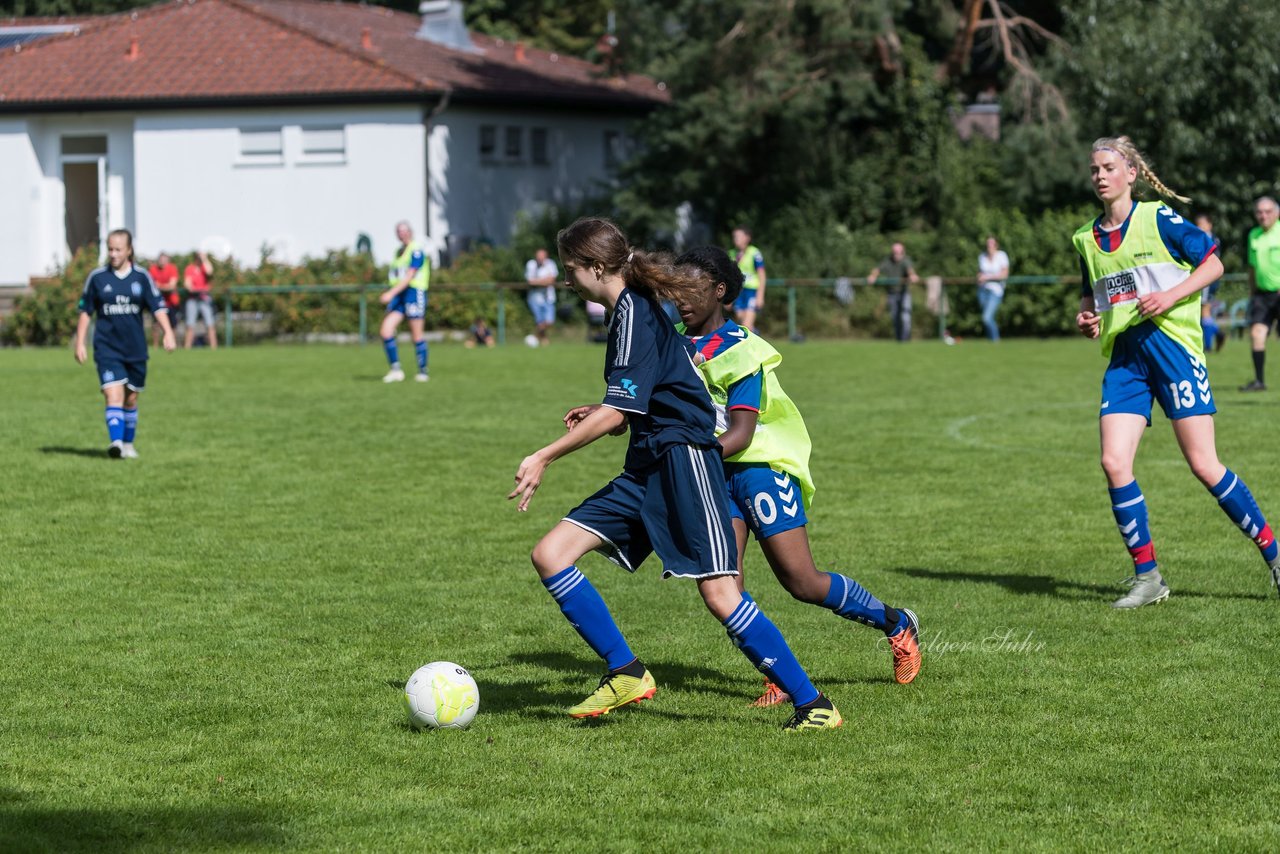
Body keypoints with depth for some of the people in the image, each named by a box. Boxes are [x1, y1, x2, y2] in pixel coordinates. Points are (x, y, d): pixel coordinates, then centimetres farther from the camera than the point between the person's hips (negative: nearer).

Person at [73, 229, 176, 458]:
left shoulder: (141, 277, 2)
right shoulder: (97, 277, 1)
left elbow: (158, 306, 0)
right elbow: (85, 312, 8)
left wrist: (168, 332, -16)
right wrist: (79, 343, 4)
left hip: (135, 350, 2)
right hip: (107, 349, -2)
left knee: (131, 399, 12)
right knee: (114, 396, -18)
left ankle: (128, 445, 26)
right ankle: (115, 442, -28)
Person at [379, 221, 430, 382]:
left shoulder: (416, 251, -10)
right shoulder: (399, 251, 16)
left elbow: (409, 277, -18)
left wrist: (391, 293, -25)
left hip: (414, 292, -7)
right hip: (398, 295, 7)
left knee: (417, 334, -1)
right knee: (386, 330, -7)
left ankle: (423, 372, 10)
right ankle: (396, 369, -3)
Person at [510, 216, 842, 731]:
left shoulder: (633, 312, -13)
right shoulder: (637, 308, 16)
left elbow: (617, 414, -20)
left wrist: (544, 457, -16)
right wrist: (601, 414, 21)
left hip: (683, 459, -10)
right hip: (646, 470, 10)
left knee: (719, 595, -13)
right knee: (550, 555, -1)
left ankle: (813, 705, -4)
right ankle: (626, 673, 1)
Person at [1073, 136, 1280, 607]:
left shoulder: (1157, 218, -2)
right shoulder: (1086, 239, 13)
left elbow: (1213, 264, -1)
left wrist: (1169, 296, -15)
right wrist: (1086, 317, 6)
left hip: (1171, 343, -5)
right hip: (1123, 356, 5)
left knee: (1204, 465, -8)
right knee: (1114, 463, -10)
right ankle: (1147, 577, 1)